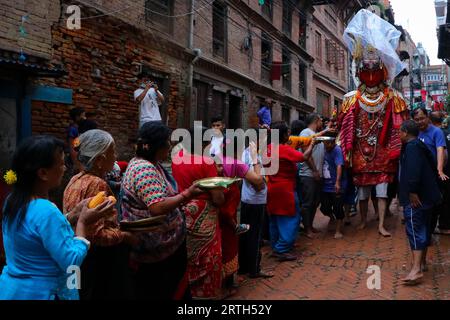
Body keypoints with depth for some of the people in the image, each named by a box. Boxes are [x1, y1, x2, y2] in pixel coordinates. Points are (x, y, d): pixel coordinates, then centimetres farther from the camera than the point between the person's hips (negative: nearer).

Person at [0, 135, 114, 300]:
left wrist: (74, 215, 2)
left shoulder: (13, 200, -1)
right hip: (40, 292, -8)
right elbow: (71, 263, -24)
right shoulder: (46, 211, -28)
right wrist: (83, 222, -16)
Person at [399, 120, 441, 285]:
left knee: (414, 229, -14)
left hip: (416, 197, -10)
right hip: (427, 195, 10)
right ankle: (422, 262, 28)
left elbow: (413, 171, -27)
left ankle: (416, 269, -20)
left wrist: (412, 192, -27)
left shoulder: (411, 147, -13)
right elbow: (432, 168, 25)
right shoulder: (421, 146, 19)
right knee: (423, 228, 17)